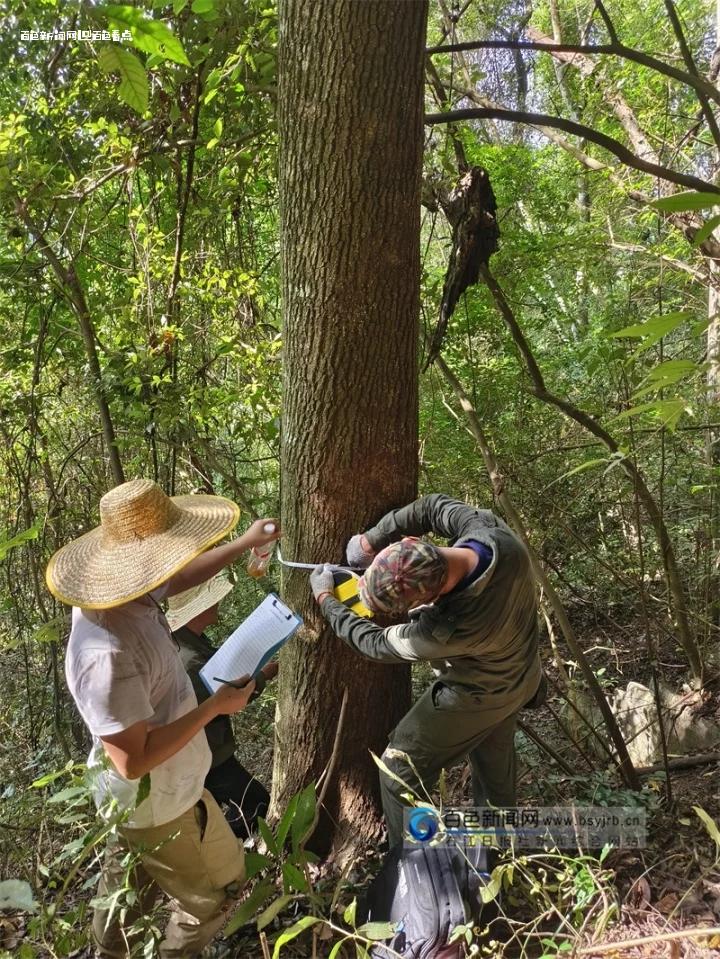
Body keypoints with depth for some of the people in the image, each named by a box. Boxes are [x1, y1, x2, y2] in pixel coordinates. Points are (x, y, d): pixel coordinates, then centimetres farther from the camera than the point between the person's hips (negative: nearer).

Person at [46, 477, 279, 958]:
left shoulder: (117, 590, -14)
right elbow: (134, 760, -34)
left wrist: (246, 543, 7)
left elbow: (178, 578, 7)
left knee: (129, 890, 32)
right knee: (219, 886, 19)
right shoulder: (108, 655, -41)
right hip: (157, 805, -8)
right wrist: (215, 707, -27)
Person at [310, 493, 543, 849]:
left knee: (399, 776, 12)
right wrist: (371, 539, -20)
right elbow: (434, 507, -12)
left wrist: (326, 600, -9)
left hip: (474, 698, -7)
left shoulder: (448, 628, -44)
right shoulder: (493, 532, -32)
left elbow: (377, 644, -23)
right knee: (495, 768, 31)